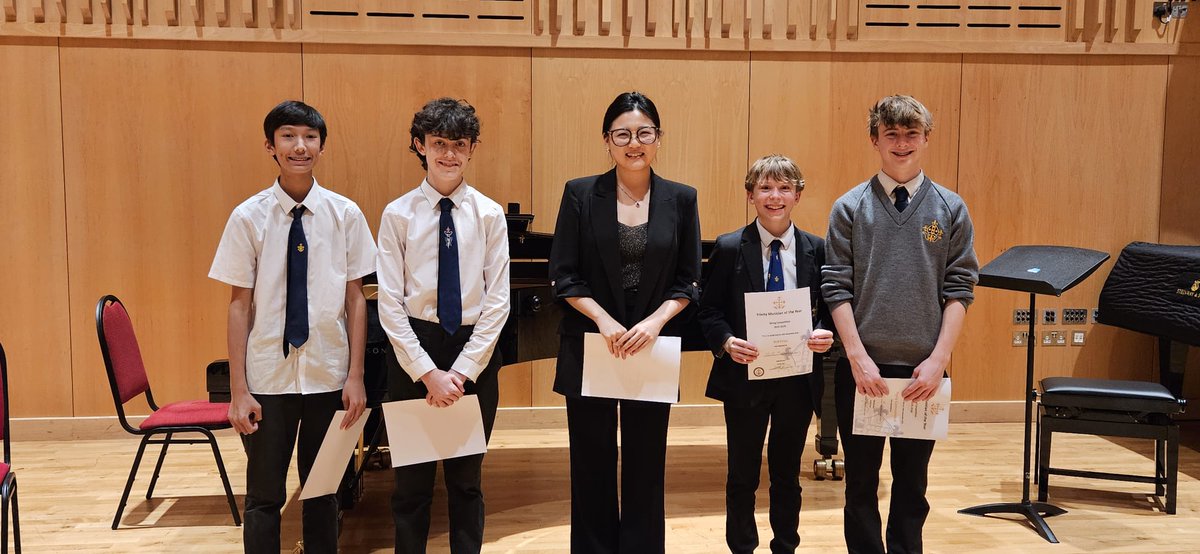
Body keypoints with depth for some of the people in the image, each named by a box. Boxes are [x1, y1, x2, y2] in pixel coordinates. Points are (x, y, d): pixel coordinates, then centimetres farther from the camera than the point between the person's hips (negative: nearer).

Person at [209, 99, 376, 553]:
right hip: (268, 376, -1)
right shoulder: (249, 217, -4)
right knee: (264, 496, 9)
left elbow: (355, 298, 0)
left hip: (328, 375, 1)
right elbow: (239, 304, -4)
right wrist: (238, 389, -6)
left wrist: (355, 375, -3)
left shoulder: (345, 214, -3)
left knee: (323, 490, 15)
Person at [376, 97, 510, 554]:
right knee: (412, 479, 9)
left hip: (475, 353, 1)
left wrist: (462, 370, -11)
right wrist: (428, 373, -12)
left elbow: (497, 301, -3)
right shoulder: (398, 214, -3)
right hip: (413, 349, 0)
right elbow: (390, 303, -6)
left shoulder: (489, 214, -1)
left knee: (467, 479, 12)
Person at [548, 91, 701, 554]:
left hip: (653, 349, 1)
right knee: (592, 464, 8)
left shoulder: (680, 200, 1)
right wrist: (604, 320, -15)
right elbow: (563, 276, -3)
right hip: (589, 348, 0)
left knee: (646, 466, 9)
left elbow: (687, 283, 2)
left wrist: (656, 321, -15)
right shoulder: (580, 194, -1)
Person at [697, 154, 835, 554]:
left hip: (798, 378, 2)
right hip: (744, 375, -2)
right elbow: (709, 312, -3)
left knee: (787, 473, 15)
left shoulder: (816, 250, 1)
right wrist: (727, 342, -21)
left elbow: (828, 308, 6)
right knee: (743, 475, 9)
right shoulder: (729, 248, -5)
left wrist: (825, 334, -15)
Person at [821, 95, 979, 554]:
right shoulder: (850, 207, 0)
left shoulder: (950, 208, 3)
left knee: (912, 483, 12)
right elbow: (837, 288, -3)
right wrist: (858, 357, -10)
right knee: (862, 482, 10)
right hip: (862, 367, 0)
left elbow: (959, 289, 0)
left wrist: (938, 359, -8)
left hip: (923, 370, 1)